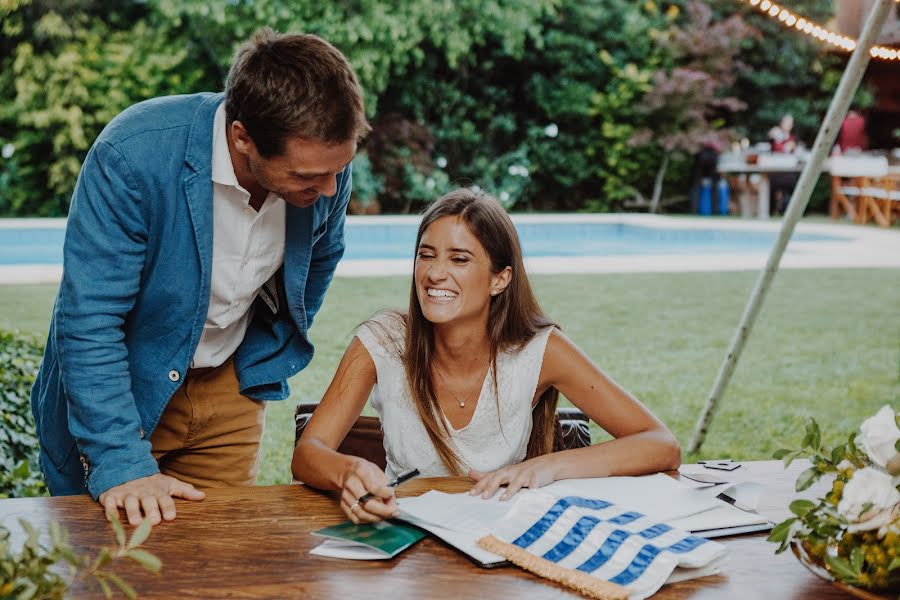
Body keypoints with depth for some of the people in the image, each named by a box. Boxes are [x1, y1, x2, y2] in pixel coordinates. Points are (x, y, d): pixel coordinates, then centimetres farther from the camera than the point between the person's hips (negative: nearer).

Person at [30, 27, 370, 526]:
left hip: (232, 387, 4)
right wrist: (120, 463, -34)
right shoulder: (134, 154, -31)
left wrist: (268, 358, 6)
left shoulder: (325, 160, -16)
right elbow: (88, 321, -29)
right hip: (118, 386, -3)